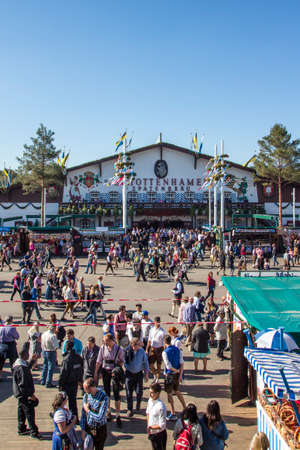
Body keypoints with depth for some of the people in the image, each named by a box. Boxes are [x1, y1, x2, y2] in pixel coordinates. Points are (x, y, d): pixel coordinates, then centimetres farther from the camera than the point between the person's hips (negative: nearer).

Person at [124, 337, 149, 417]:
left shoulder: (142, 351, -6)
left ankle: (138, 404, 31)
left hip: (139, 373, 1)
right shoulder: (127, 350, -12)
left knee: (139, 392, -1)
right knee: (129, 392, 1)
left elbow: (145, 362, 4)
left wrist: (146, 374, 3)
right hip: (129, 373, -1)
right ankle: (130, 410, 16)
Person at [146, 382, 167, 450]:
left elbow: (162, 425, -25)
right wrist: (148, 427, 6)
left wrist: (150, 427, -16)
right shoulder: (150, 400, -4)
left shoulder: (160, 407, -28)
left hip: (159, 435, -8)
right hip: (151, 433, 8)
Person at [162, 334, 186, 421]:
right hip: (177, 374, 6)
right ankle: (185, 408, 29)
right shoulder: (177, 350, 1)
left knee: (169, 394, 5)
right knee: (177, 391, 24)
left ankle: (173, 414, 11)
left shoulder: (165, 352, -17)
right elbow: (181, 363, -1)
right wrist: (180, 375, 0)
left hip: (169, 374, -6)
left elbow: (169, 366, -20)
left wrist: (177, 371, -6)